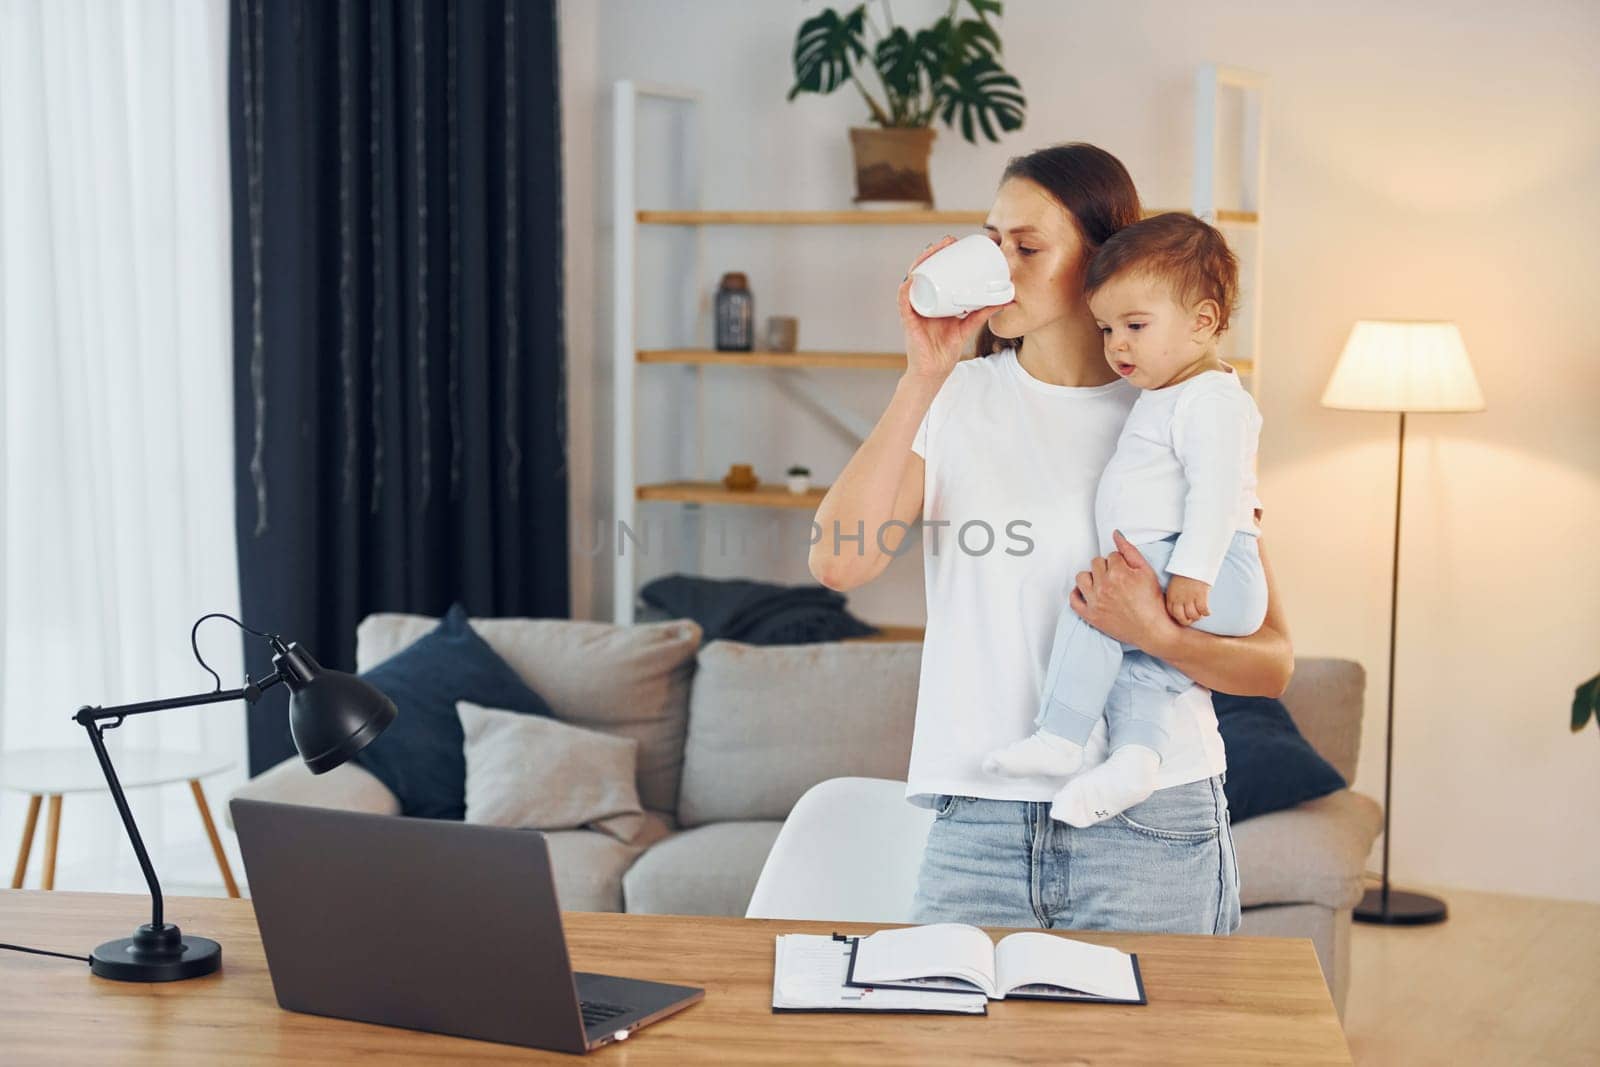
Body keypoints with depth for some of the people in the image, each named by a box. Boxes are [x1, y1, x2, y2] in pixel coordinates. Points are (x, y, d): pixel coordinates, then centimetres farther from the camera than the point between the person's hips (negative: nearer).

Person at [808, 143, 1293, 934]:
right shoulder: (957, 400, 5)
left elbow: (1271, 662, 3)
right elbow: (837, 562, -12)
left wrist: (1158, 634, -17)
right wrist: (922, 378, -13)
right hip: (976, 823, 1)